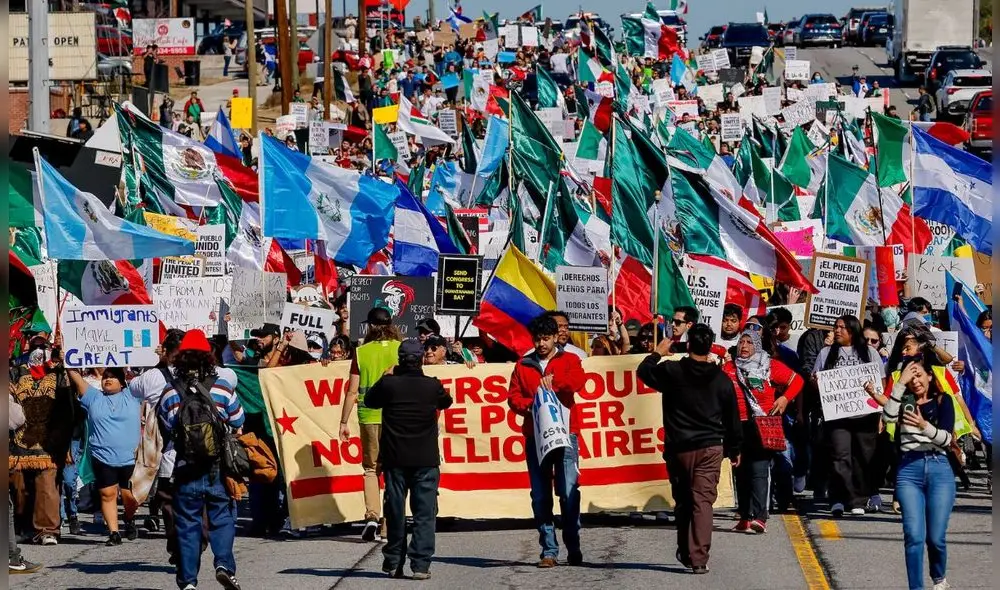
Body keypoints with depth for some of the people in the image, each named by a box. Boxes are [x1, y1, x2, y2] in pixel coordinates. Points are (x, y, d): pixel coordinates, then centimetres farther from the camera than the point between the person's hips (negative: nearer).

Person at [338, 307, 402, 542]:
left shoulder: (362, 352, 0)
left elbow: (353, 391, 1)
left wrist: (344, 422, 7)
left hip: (369, 417, 0)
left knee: (371, 468, 12)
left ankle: (372, 516, -6)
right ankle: (389, 525, 7)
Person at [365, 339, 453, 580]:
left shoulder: (388, 384, -8)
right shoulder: (432, 386, -6)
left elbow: (370, 401, 11)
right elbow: (446, 402, 16)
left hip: (394, 459, 1)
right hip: (426, 460, -1)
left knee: (395, 512, 11)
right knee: (424, 513, 1)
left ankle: (393, 563, 17)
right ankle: (421, 564, -8)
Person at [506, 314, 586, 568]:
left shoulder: (569, 360, 9)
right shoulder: (523, 365, 14)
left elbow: (577, 381, -11)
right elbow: (513, 396, 6)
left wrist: (553, 382, -19)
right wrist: (529, 405, -12)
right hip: (535, 435, 3)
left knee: (569, 492, -8)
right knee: (540, 496, 0)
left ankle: (574, 548, 0)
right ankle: (549, 550, 5)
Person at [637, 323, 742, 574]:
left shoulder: (672, 372, -5)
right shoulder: (722, 379, 1)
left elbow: (643, 372, 13)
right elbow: (732, 419, 9)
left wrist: (657, 353, 29)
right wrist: (735, 449, 21)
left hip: (678, 449, 0)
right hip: (710, 449, 0)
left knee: (683, 501, 16)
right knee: (703, 501, -4)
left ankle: (685, 553, 27)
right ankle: (699, 558, -13)